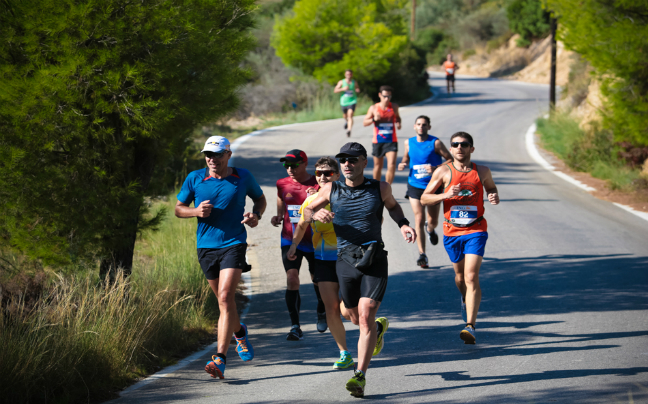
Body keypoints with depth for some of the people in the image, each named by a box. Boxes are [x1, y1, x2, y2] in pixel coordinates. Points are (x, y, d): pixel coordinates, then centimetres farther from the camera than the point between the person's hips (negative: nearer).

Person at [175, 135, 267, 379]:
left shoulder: (243, 177, 1)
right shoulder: (194, 179, 3)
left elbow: (260, 198, 19)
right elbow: (178, 208, 10)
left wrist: (256, 215, -3)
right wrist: (196, 211, -11)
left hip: (233, 243, -3)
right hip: (206, 246, 3)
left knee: (225, 297, -18)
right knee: (224, 300, 15)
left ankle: (220, 359, -23)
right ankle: (239, 332, 48)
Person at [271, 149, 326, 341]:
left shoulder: (318, 185, -8)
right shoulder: (282, 185, 2)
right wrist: (277, 219, -8)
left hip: (313, 241, -1)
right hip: (290, 240, 1)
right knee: (292, 279, -14)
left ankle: (322, 313, 46)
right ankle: (295, 327, -15)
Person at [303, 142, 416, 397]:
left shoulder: (380, 189, 1)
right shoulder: (331, 190, 2)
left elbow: (393, 205, 23)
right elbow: (306, 212, 13)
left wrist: (403, 224, 3)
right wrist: (316, 214, -11)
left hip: (374, 260, -2)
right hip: (346, 261, 2)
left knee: (366, 315, -15)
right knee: (356, 318, 13)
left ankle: (360, 375, -13)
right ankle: (379, 328, 50)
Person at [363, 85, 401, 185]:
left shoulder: (394, 107, 3)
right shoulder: (374, 108, -1)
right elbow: (364, 122, 2)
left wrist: (398, 123, 0)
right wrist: (374, 119, -18)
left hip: (391, 141, 0)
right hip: (378, 141, 0)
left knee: (391, 165, -16)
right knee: (378, 166, 13)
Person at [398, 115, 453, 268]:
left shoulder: (436, 143, -8)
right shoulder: (409, 143, 2)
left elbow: (450, 160, -6)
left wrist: (436, 168, -21)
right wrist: (403, 164, -2)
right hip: (415, 187, 1)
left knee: (433, 221, 9)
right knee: (419, 220, -10)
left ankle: (430, 229, 49)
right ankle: (422, 254, -5)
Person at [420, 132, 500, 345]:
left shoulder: (481, 172, 1)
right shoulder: (443, 172, -3)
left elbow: (491, 187, 22)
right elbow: (424, 198, 0)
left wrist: (494, 196, -2)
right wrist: (445, 195, -18)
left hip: (476, 231, -2)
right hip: (452, 231, 2)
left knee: (471, 277, -15)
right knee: (460, 274, 17)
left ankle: (470, 326, -18)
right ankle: (465, 300, 52)